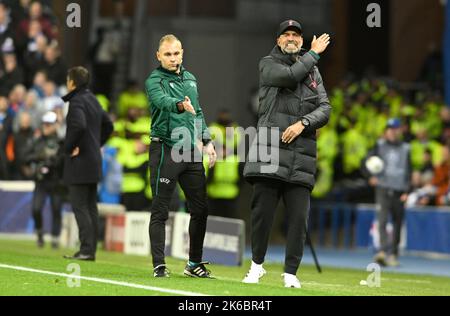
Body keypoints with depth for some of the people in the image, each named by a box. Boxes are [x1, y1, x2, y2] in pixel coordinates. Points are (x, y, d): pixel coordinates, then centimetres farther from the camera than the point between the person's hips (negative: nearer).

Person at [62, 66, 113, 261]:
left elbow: (79, 126, -29)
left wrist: (69, 148, -17)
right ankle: (91, 250, 12)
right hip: (94, 160, 9)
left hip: (79, 161, -9)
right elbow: (108, 126, 21)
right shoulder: (93, 100, 14)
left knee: (79, 206, -7)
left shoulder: (77, 101, -13)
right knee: (91, 206, 11)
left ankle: (86, 249, -12)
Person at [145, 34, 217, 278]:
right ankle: (159, 265, -3)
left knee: (200, 209, 8)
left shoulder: (190, 79, 17)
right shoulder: (154, 81, -6)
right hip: (165, 149, -7)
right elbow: (163, 100, -28)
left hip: (191, 150, 7)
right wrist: (180, 105, -48)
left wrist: (207, 141, 14)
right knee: (160, 211, -4)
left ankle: (194, 263, 19)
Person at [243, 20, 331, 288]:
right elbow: (289, 76, -12)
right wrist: (314, 54, 3)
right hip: (270, 152, -3)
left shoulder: (313, 71, 19)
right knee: (263, 210, -5)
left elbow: (325, 109, 8)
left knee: (299, 217, -4)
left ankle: (291, 273, 3)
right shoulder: (269, 64, 10)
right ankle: (257, 265, 13)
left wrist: (303, 123, -10)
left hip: (301, 155, 3)